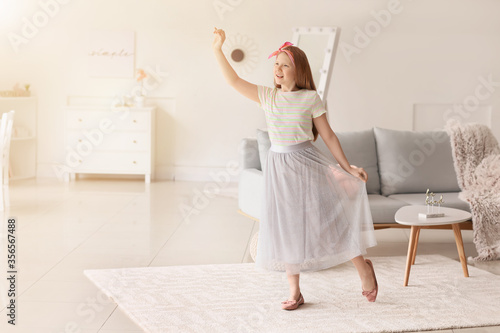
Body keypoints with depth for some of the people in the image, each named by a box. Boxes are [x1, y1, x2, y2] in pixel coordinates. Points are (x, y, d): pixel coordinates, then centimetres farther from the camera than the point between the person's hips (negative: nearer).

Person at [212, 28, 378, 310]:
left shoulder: (310, 98, -4)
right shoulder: (267, 97, 5)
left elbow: (328, 135, 0)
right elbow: (234, 80, 4)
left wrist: (348, 168, -1)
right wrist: (218, 49, -3)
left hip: (307, 164, -3)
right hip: (279, 166, 4)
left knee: (328, 218, -3)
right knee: (286, 227, 6)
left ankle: (363, 266, 21)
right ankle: (295, 292, 17)